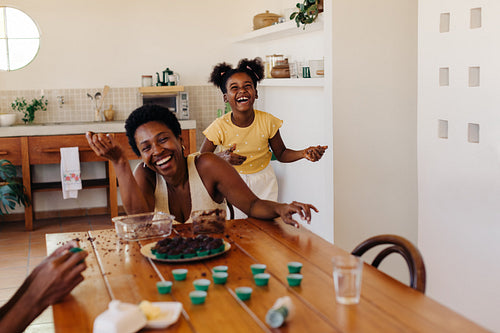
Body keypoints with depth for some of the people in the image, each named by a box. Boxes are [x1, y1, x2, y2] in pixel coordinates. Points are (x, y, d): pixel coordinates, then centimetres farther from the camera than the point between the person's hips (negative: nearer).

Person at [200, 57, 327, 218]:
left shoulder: (267, 122, -12)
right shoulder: (219, 127, -17)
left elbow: (281, 154, 0)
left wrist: (304, 153, -17)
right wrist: (221, 158, -29)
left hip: (264, 182, 1)